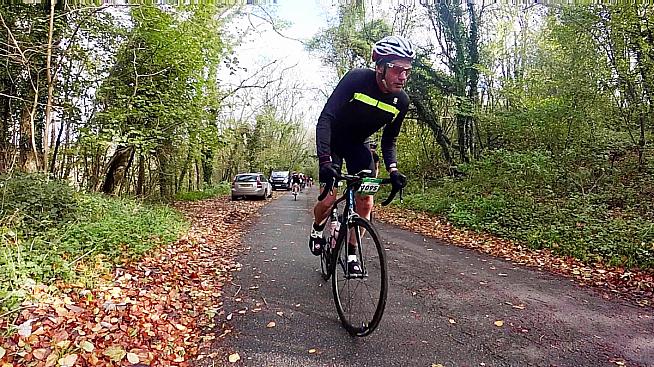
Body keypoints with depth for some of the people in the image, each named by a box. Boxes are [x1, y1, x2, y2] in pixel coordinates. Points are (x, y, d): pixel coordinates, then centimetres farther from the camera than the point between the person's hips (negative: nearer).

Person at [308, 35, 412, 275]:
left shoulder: (401, 102, -14)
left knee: (365, 203, -6)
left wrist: (393, 170, -20)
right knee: (329, 200, -14)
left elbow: (388, 140, -3)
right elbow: (325, 118, -33)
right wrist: (325, 161, -44)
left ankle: (352, 253, 13)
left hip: (359, 145, 4)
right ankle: (317, 228, 21)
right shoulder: (356, 79, -28)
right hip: (332, 141, -4)